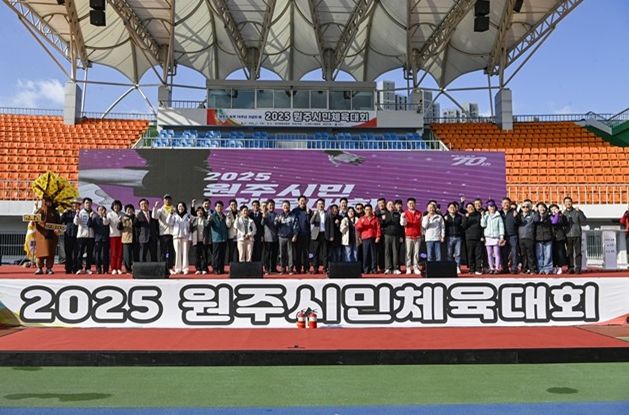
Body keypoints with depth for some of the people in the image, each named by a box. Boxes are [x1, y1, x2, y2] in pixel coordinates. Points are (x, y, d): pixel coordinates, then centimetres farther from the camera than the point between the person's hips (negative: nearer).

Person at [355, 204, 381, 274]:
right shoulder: (362, 219, 13)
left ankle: (373, 269, 3)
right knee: (365, 255, -5)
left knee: (373, 255, -1)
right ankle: (366, 269, -1)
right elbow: (357, 228, 5)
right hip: (365, 239, 0)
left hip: (373, 239, 0)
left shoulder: (375, 219, 11)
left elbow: (378, 228, 6)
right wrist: (361, 223, -12)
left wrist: (378, 237, -5)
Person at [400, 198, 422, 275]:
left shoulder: (419, 213, 10)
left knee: (416, 253, 3)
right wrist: (403, 217, -30)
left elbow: (421, 224, 16)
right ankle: (408, 268, 3)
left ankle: (416, 267, 7)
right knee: (408, 253, -1)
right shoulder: (405, 213, 2)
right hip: (408, 237, -2)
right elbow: (403, 223, -11)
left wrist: (422, 234, 12)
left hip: (418, 237, 2)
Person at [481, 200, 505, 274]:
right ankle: (491, 268, 9)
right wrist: (483, 216, -5)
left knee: (496, 253, -5)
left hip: (496, 237, -2)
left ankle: (497, 268, -2)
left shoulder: (498, 216, 4)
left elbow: (501, 226, 1)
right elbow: (483, 225, 0)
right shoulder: (485, 216, 11)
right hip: (488, 237, 3)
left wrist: (501, 236, -6)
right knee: (489, 254, 4)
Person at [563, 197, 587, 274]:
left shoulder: (577, 212, 3)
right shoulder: (563, 213, 10)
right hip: (568, 236, 2)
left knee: (578, 252, -2)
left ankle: (578, 268, 1)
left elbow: (584, 222, -6)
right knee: (569, 253, 4)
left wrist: (579, 213, -12)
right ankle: (570, 268, 8)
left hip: (577, 235, -2)